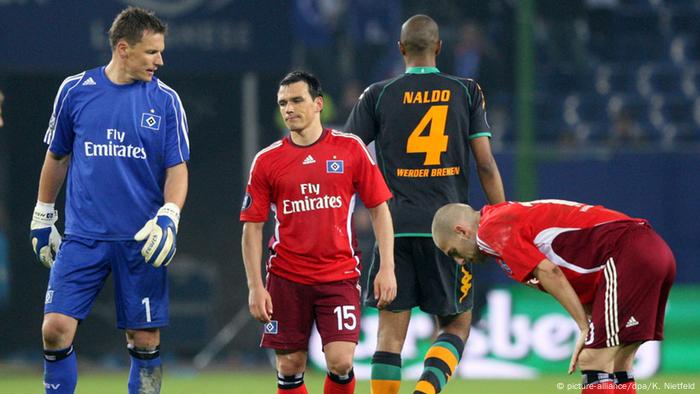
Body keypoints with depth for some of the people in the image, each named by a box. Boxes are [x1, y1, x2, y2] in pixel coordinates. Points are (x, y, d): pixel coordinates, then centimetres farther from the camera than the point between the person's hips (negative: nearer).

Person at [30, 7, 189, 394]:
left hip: (142, 241, 0)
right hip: (83, 236, 0)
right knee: (56, 329, -11)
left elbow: (177, 168, 2)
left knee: (145, 341, 1)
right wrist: (42, 218, 17)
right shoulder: (75, 90, 2)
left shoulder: (165, 100, 1)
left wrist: (169, 217, -15)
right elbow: (56, 157, 14)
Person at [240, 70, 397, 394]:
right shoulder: (267, 161, 3)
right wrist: (255, 286, -3)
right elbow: (252, 227, 5)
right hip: (286, 279, 1)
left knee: (341, 362, -12)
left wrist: (387, 268, -2)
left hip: (340, 275, -1)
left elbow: (379, 209, 6)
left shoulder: (350, 149, 2)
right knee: (289, 367, 1)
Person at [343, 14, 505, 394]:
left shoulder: (378, 95, 4)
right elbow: (486, 165, 0)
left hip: (395, 227, 0)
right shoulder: (466, 92, 5)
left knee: (390, 331, 3)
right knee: (456, 325, 10)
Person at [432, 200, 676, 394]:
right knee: (616, 366, 13)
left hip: (624, 254, -10)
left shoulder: (491, 229, -1)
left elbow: (549, 272, -13)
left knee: (594, 363, -11)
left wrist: (585, 327, -10)